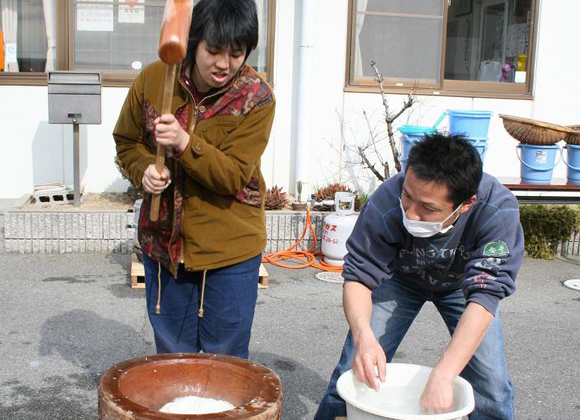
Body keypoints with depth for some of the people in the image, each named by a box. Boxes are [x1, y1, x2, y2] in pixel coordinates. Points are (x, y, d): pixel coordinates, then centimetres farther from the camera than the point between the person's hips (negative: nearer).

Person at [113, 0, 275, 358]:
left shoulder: (257, 98, -14)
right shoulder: (153, 79, -7)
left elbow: (234, 177, -18)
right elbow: (127, 140, 8)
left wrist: (185, 143, -33)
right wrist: (143, 169, -14)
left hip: (230, 249, -3)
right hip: (164, 243, 3)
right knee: (171, 358, 19)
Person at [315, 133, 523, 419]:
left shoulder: (498, 211, -38)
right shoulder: (385, 203, -36)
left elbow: (484, 295, -41)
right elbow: (358, 277, -28)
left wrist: (441, 377, -49)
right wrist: (363, 336, -47)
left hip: (461, 283, 0)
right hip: (400, 277, 0)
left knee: (492, 387, -10)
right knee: (355, 372, -8)